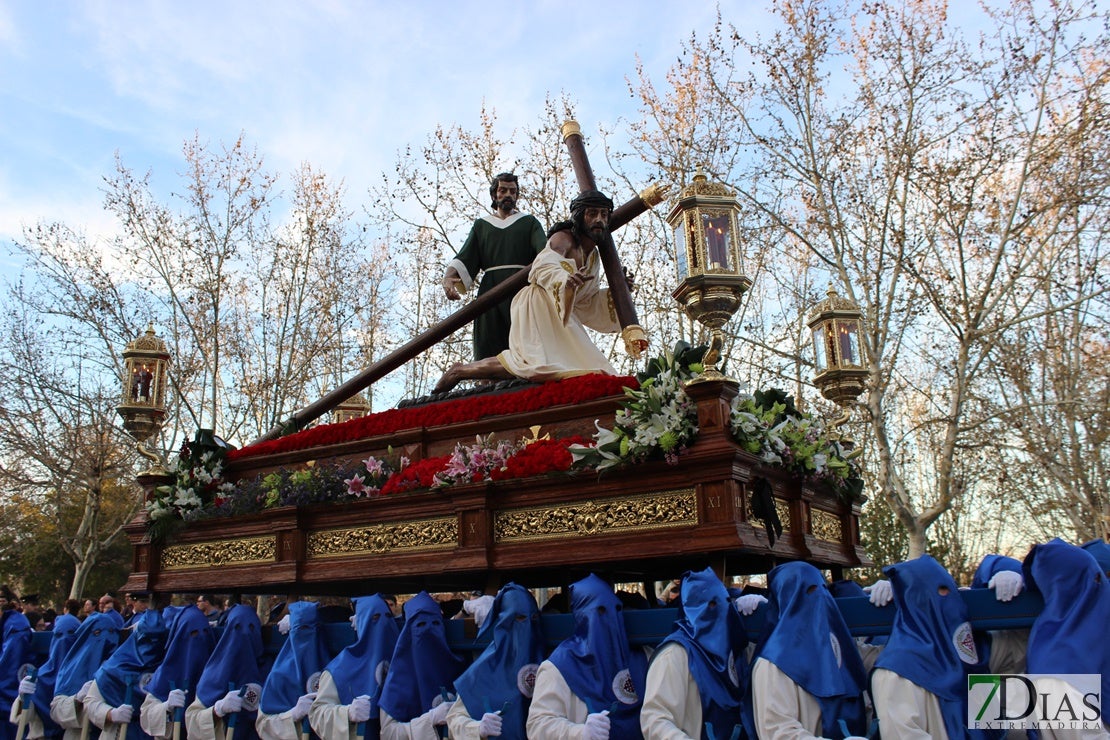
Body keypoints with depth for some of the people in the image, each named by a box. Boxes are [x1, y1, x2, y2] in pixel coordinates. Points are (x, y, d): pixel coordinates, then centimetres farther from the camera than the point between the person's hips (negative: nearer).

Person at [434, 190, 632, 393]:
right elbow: (544, 267, -27)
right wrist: (565, 280, -47)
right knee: (539, 360, -28)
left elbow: (587, 303, 22)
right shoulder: (563, 238, -6)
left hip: (560, 315, 9)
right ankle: (460, 370, -18)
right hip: (538, 306, -9)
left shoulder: (594, 256, 18)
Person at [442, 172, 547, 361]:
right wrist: (449, 276, -13)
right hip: (491, 289, 1)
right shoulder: (481, 225, 25)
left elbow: (544, 249, 1)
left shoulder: (529, 222, 21)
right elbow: (466, 255, 10)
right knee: (489, 354, -11)